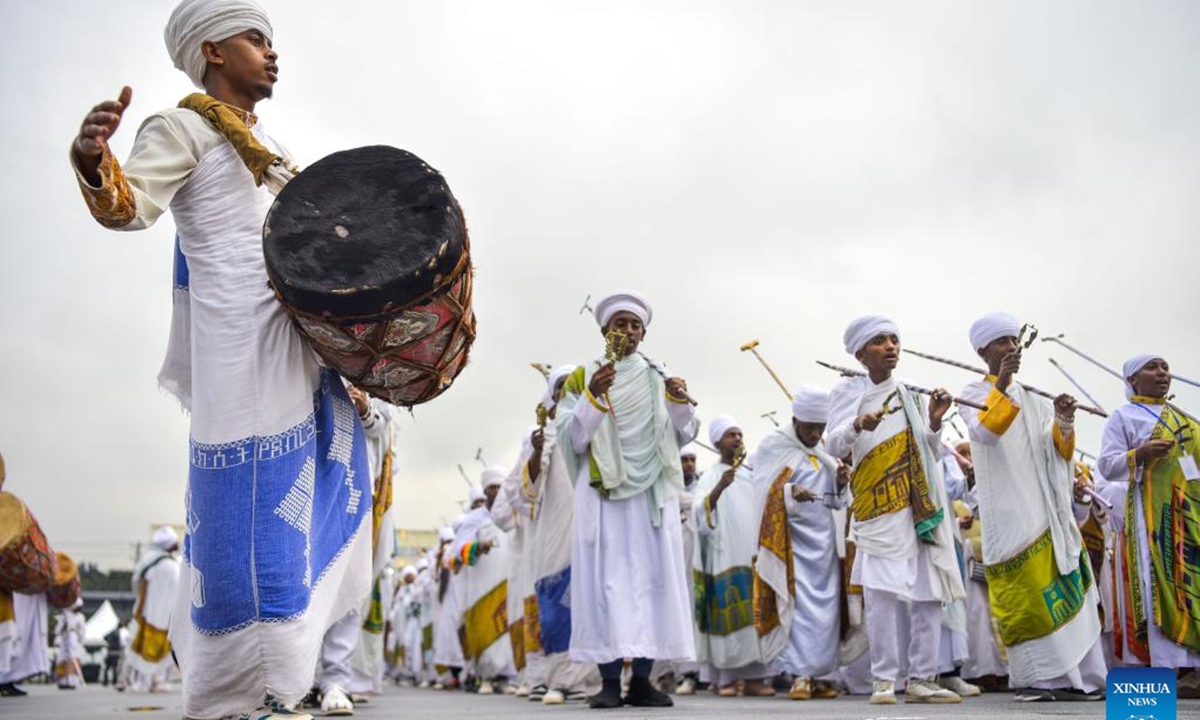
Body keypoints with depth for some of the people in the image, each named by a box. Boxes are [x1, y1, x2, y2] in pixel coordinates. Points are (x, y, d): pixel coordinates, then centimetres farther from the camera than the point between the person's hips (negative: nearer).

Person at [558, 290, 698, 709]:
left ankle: (642, 680, 3)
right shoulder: (582, 377, 8)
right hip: (603, 493, -2)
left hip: (653, 494, 3)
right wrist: (592, 397, -18)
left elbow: (682, 438, 11)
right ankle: (610, 681, -5)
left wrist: (680, 403, -8)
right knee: (606, 579, -7)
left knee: (653, 578, -2)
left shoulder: (659, 378, 16)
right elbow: (573, 440, -2)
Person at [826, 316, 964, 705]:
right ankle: (884, 680, -4)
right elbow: (834, 446, -10)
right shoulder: (848, 391, 3)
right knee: (882, 592, -12)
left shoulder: (910, 393, 15)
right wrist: (857, 426, -30)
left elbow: (931, 454, 16)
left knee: (930, 592, 3)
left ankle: (922, 679, 11)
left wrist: (934, 421, -3)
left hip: (921, 508, 5)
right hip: (879, 511, -5)